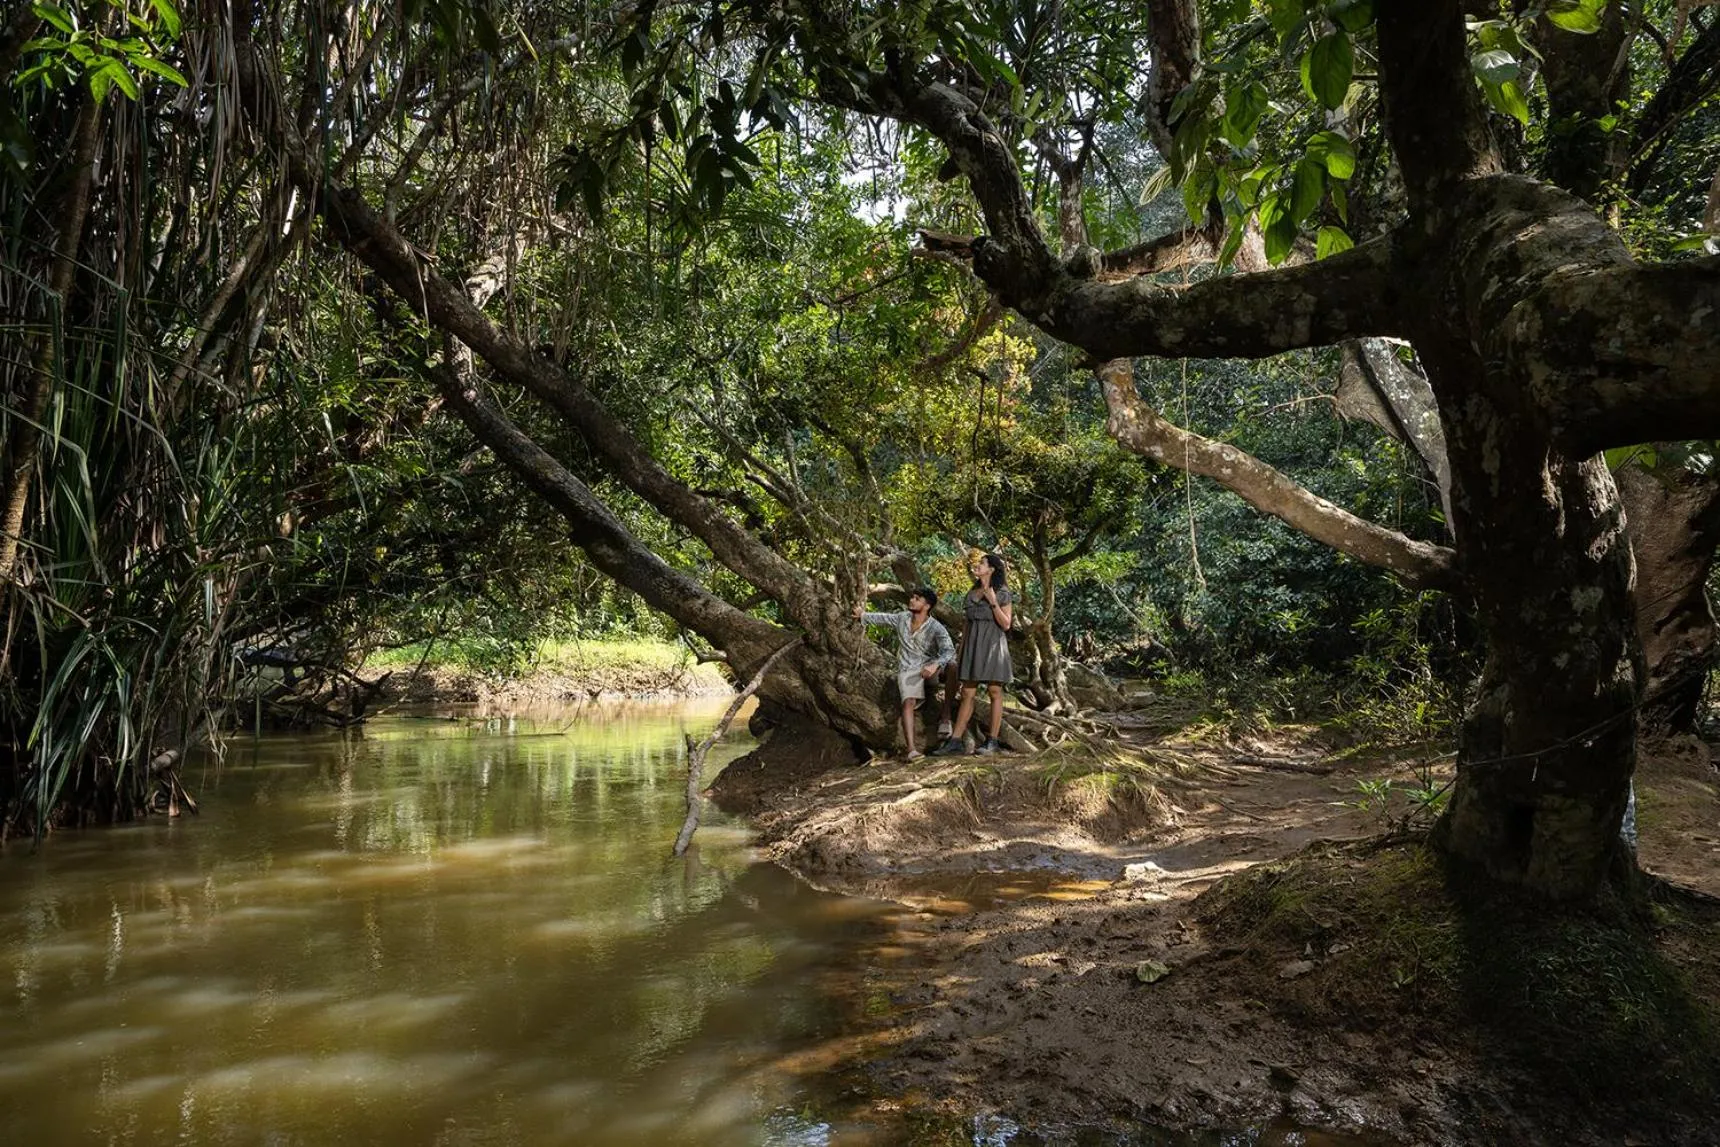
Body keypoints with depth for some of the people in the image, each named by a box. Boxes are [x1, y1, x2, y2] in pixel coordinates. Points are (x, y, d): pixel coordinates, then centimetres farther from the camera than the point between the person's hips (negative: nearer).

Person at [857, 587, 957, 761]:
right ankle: (911, 749, -39)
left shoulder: (936, 628, -14)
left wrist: (936, 665, -48)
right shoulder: (902, 618, 3)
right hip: (907, 670, 1)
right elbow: (883, 618, 24)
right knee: (909, 702, -26)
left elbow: (948, 651, -28)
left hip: (929, 668, -1)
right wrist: (864, 615, 40)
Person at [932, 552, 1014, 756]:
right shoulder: (972, 593, 13)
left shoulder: (1003, 593, -3)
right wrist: (961, 652, 14)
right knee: (967, 693, 2)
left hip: (993, 646, -5)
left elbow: (1006, 624, -9)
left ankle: (992, 741, 5)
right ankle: (955, 742, 0)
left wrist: (992, 602, -17)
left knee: (994, 692, -1)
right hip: (973, 646, 6)